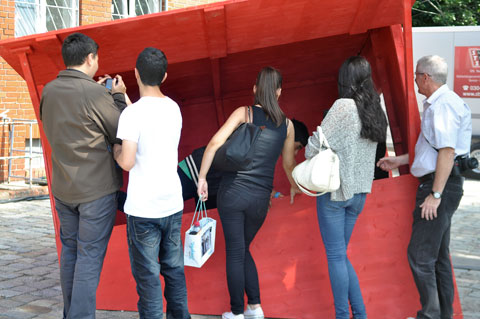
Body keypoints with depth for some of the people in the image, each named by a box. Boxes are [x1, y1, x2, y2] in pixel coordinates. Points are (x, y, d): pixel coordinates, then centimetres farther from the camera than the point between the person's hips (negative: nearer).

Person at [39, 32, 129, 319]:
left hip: (62, 188, 6)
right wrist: (118, 97, 3)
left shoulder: (49, 91, 1)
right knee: (90, 257, 0)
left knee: (70, 250, 18)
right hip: (97, 189, -6)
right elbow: (121, 136, -8)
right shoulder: (96, 94, -19)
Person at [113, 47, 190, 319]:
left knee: (147, 275, 2)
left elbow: (127, 162, -19)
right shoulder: (174, 108, 6)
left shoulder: (132, 114, -15)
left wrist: (115, 149, 3)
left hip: (143, 208, -6)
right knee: (174, 269, 16)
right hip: (173, 203, 6)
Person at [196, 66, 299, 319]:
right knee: (242, 249, 22)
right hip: (260, 198, 3)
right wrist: (295, 188, 35)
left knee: (235, 252, 7)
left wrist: (202, 178, -6)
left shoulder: (244, 113, -2)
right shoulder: (287, 125, 6)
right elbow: (289, 165, 16)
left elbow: (215, 143, -13)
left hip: (232, 192, -2)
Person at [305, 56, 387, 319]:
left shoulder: (344, 106, -15)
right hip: (359, 192, 7)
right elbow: (363, 150, 10)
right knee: (340, 255, 17)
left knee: (336, 255, 2)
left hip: (335, 190, -7)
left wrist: (310, 156, 5)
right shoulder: (375, 111, 6)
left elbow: (316, 144, -15)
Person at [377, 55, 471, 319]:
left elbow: (447, 151, -23)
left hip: (441, 184, -11)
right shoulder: (436, 104, 18)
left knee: (420, 255, -9)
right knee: (438, 255, 16)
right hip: (436, 184, 11)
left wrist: (435, 194, -25)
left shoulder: (444, 104, -16)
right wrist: (399, 161, 31)